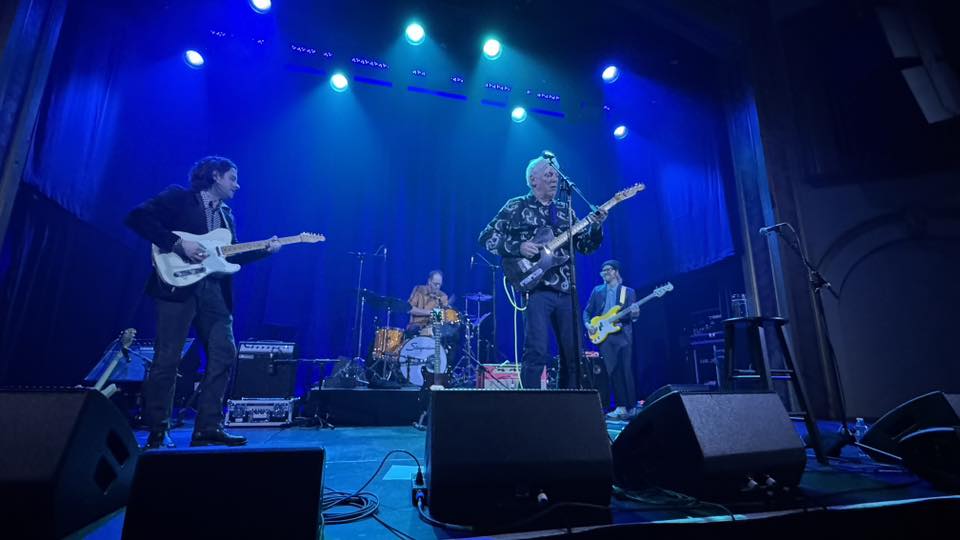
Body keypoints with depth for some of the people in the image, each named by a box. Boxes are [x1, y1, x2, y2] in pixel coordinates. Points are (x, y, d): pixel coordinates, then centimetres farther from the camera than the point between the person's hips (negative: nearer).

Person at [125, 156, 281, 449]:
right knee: (167, 358, -3)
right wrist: (178, 244, -17)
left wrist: (265, 249, 6)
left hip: (213, 290, 7)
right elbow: (136, 217, -10)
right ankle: (158, 432, 11)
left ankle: (208, 427, 9)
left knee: (224, 354, 0)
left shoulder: (226, 214, 21)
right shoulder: (179, 197, 2)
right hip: (179, 285, -6)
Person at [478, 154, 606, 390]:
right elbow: (486, 236, -1)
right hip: (535, 287, -5)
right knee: (536, 352, -13)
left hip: (566, 290, 5)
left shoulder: (565, 210, 18)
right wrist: (518, 247, -14)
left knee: (573, 354, 7)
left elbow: (585, 246, 14)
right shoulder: (516, 206, 4)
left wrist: (596, 227, -5)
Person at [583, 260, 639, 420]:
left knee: (625, 371, -6)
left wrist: (634, 314, -22)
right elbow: (587, 311, 12)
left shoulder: (629, 291, 8)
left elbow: (632, 316, 1)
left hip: (623, 335, -2)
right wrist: (588, 324, -6)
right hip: (604, 336, 2)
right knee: (612, 372, 0)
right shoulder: (597, 291, 13)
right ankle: (621, 407, 8)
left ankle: (631, 407, 4)